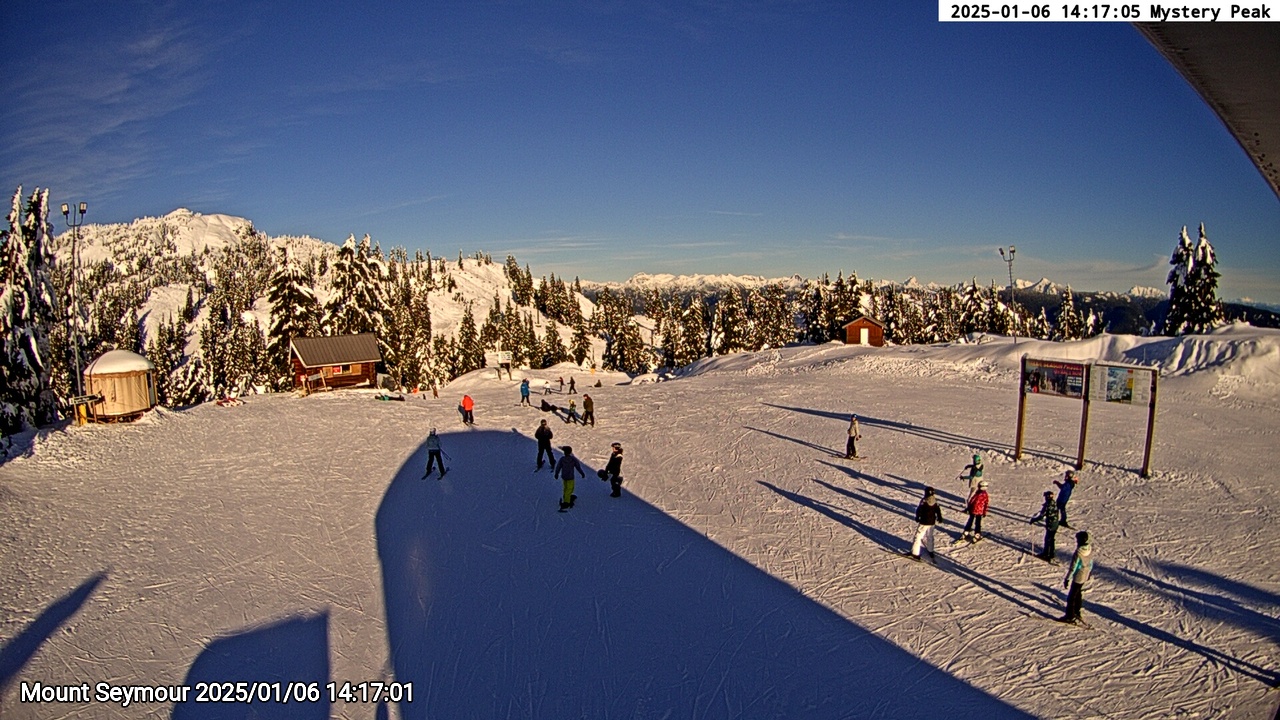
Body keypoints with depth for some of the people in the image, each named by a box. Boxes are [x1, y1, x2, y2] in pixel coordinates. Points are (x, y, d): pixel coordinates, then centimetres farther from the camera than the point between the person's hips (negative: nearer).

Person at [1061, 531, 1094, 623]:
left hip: (1077, 577, -7)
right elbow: (1091, 564, 8)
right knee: (1079, 594, 24)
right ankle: (1077, 613, 36)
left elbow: (1072, 568, -23)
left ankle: (1070, 616, 15)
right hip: (1085, 577, 7)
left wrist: (1067, 579, -14)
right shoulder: (1090, 549, -7)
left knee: (1071, 597, 6)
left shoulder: (1078, 553, -29)